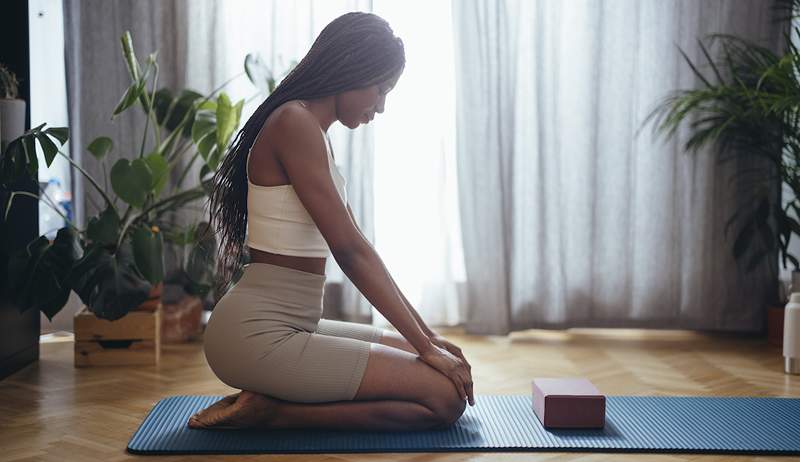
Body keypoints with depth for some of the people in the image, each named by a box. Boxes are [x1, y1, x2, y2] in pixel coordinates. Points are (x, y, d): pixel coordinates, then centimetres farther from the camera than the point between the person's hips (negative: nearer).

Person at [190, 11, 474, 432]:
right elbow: (350, 251, -18)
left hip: (287, 326, 10)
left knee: (441, 364, 16)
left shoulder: (311, 132, 16)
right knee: (445, 397, -13)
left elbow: (355, 249, 16)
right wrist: (425, 346, -14)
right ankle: (269, 412, -7)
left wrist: (425, 336, 14)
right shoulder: (295, 123, -15)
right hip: (258, 334, -10)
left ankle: (268, 404, 8)